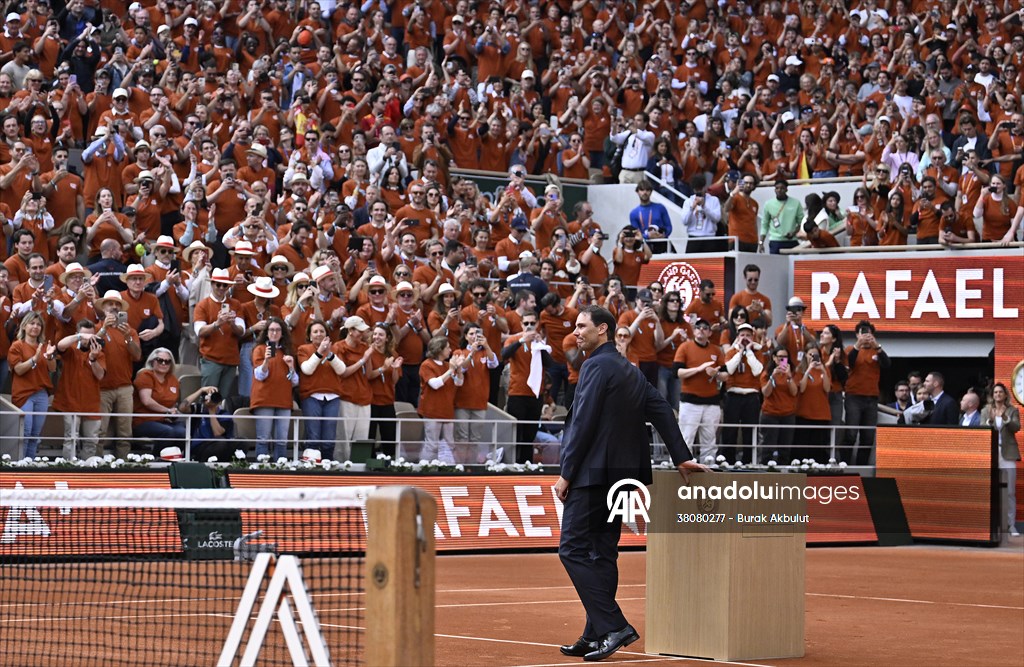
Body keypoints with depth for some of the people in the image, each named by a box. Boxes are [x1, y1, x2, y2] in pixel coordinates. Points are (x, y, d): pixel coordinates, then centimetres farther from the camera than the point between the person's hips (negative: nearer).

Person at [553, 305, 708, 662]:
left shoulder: (597, 366, -10)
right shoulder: (631, 371, 17)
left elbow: (584, 423, -15)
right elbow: (661, 411, 13)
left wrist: (566, 472, -11)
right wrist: (681, 458, 11)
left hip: (593, 472, -9)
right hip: (621, 472, 9)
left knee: (573, 549, -8)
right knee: (602, 552, 11)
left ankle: (613, 626, -15)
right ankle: (596, 636, 13)